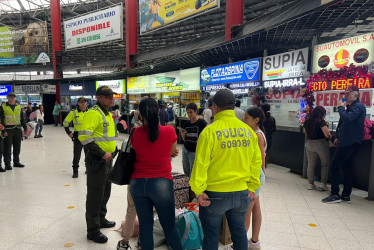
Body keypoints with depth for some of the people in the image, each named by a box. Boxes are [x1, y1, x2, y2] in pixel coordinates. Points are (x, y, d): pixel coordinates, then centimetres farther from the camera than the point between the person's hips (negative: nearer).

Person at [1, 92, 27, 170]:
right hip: (8, 130, -4)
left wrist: (25, 128, 10)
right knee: (7, 148, 1)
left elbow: (22, 119, 16)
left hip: (17, 130, 5)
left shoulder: (18, 107, 12)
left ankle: (16, 162, 23)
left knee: (17, 147, 11)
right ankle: (7, 164, 10)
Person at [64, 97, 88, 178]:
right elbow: (65, 122, 6)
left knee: (88, 154, 13)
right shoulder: (73, 113, -3)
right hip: (78, 136, -2)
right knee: (76, 154, 1)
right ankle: (75, 171, 13)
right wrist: (68, 132, 1)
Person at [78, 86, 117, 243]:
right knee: (95, 195, 2)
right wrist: (102, 153, -25)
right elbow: (84, 136, -27)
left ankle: (101, 219, 42)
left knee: (105, 192, 22)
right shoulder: (94, 113, -17)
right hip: (96, 160, -9)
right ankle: (92, 230, 18)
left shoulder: (107, 114, 14)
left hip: (107, 159, 9)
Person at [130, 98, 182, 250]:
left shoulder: (135, 133, -3)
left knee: (145, 225, 14)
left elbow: (136, 152, 10)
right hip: (161, 183, -2)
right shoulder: (169, 131, -9)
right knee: (169, 226, 12)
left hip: (138, 182, 3)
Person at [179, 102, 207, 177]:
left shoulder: (201, 122, -11)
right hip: (185, 150, 6)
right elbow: (184, 139, 11)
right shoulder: (186, 124, 6)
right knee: (186, 172, 15)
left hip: (195, 151, -6)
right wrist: (183, 134, -9)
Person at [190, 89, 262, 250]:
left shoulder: (210, 131, -16)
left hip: (215, 194, -4)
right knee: (239, 232, 22)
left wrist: (198, 191, -7)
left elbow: (201, 164, -16)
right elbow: (256, 161, 3)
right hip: (241, 192, 5)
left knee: (211, 236, 13)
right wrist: (252, 187, 11)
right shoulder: (248, 130, -2)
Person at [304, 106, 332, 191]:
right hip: (321, 144, -5)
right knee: (325, 164, 10)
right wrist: (330, 137, 1)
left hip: (310, 144, 5)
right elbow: (327, 134, -19)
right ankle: (323, 184, 7)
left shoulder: (307, 121, 5)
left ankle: (311, 184, 14)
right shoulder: (321, 121, -14)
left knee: (310, 165, 9)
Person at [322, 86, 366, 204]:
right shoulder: (351, 106, 19)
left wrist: (340, 107, -14)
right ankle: (346, 196, 18)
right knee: (346, 167, 11)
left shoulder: (358, 106, -13)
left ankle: (335, 195, -3)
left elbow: (347, 118, -29)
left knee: (334, 166, -9)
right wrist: (338, 137, 19)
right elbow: (343, 122, 22)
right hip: (348, 142, 10)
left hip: (349, 143, -10)